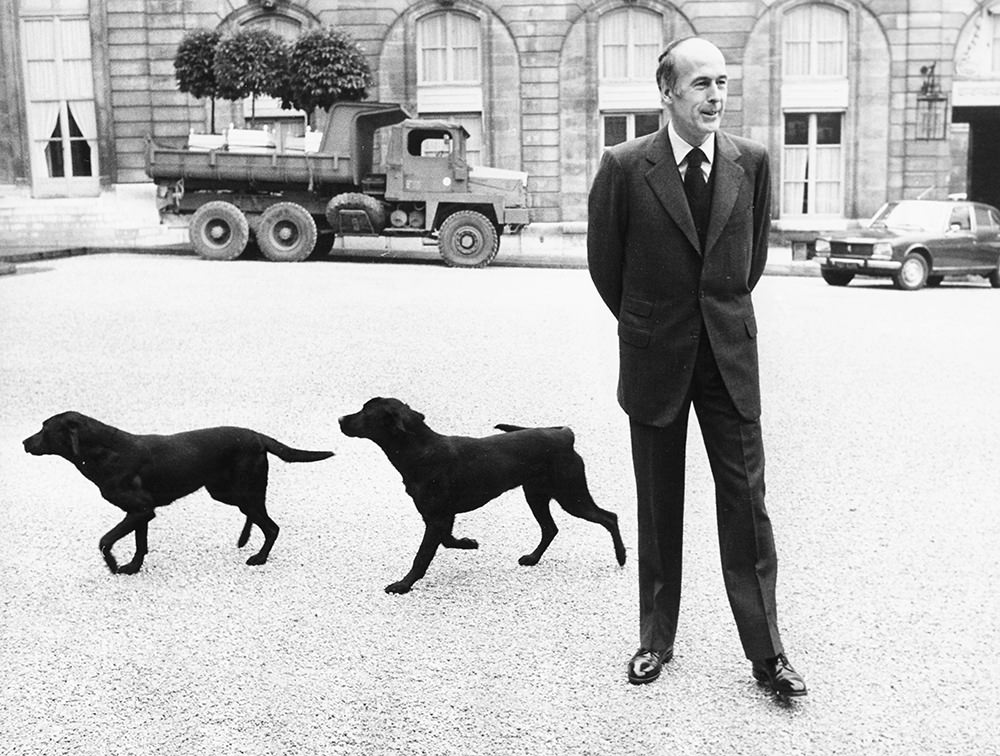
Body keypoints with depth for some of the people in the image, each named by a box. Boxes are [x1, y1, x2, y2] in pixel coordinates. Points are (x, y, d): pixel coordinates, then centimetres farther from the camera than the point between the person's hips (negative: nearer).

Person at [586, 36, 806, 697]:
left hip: (730, 352, 1)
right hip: (655, 358, -1)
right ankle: (656, 640, 24)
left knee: (746, 500, 2)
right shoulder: (625, 166, -9)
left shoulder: (752, 161, -1)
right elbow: (605, 262, 3)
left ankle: (766, 652, 12)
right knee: (658, 506, 10)